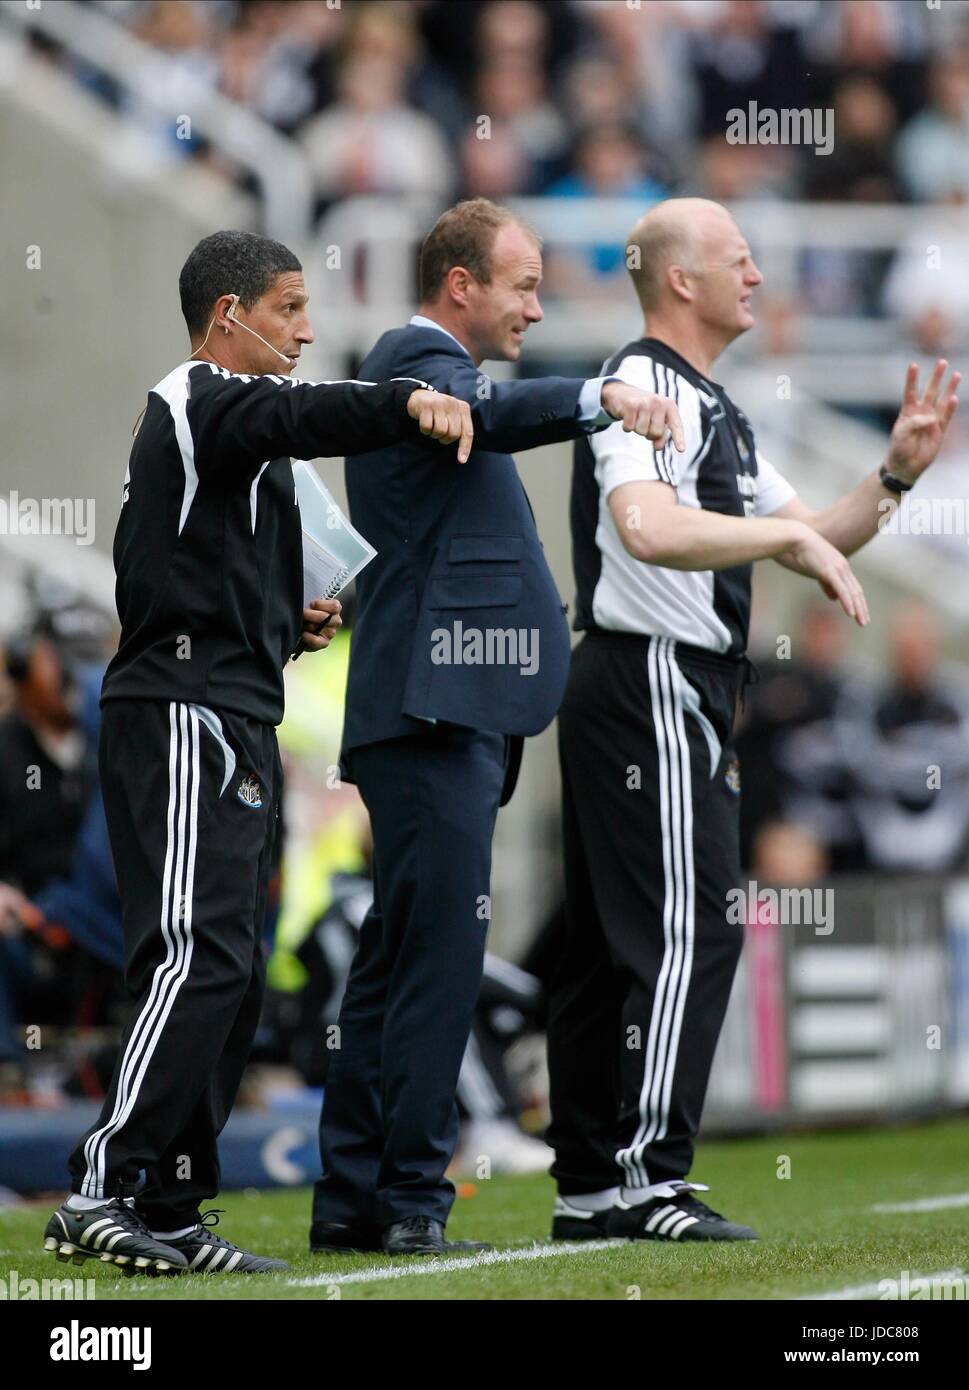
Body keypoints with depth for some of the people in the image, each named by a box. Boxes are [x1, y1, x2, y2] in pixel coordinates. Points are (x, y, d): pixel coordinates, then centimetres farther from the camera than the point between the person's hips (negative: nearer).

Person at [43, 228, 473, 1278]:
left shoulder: (202, 415, 25)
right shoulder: (202, 402, -7)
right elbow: (299, 416, -28)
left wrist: (283, 622, 15)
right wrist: (409, 401, -42)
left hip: (224, 726, 11)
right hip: (188, 718, -11)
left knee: (226, 972, 9)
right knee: (198, 956, -19)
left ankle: (169, 1211, 10)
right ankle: (99, 1192, -25)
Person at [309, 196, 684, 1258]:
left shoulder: (417, 367, 25)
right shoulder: (418, 359, -9)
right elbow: (488, 414, -31)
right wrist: (603, 397, -45)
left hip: (442, 710, 11)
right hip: (436, 704, -11)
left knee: (398, 953, 11)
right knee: (439, 946, -13)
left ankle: (351, 1199, 13)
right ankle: (411, 1199, -14)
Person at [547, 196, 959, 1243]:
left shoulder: (714, 410, 22)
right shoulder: (642, 386, -11)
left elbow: (817, 548, 24)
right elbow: (649, 530, -29)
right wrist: (792, 533, -22)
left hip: (681, 697, 10)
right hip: (650, 682, -10)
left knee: (609, 942, 9)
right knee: (689, 926, -14)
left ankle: (588, 1187, 12)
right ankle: (646, 1178, -15)